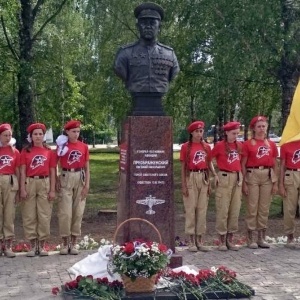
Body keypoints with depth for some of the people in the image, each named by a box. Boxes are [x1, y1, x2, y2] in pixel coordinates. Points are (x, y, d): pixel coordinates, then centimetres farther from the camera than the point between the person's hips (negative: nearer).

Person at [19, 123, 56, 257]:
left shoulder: (49, 152, 5)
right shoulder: (26, 151, 4)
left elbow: (52, 172, 5)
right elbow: (23, 171, 1)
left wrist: (53, 190, -1)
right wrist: (22, 189, -7)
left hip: (44, 183, 0)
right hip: (29, 183, 0)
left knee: (44, 215, 2)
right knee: (29, 215, 2)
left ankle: (42, 244, 11)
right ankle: (32, 244, 10)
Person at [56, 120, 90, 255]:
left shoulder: (84, 147, 6)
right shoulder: (62, 145, 0)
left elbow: (87, 167, 8)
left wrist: (87, 184, 0)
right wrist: (56, 181, -14)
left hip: (80, 178, 3)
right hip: (65, 178, -2)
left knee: (78, 211, 5)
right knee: (65, 212, -3)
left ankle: (73, 242, 13)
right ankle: (65, 242, 6)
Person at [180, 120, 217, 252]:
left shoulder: (206, 147, 8)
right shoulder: (186, 146, -2)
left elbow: (209, 163, 13)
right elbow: (183, 167, -2)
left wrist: (215, 174, -2)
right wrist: (183, 185, -7)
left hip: (203, 178, 4)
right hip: (191, 178, -4)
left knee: (202, 209, 7)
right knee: (191, 209, 0)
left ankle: (200, 240, 15)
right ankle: (192, 241, 7)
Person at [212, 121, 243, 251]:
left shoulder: (239, 145, 10)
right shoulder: (219, 145, -4)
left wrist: (241, 175, 9)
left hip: (237, 178, 5)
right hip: (224, 178, -5)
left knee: (235, 210, 7)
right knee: (223, 210, -2)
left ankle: (230, 239, 17)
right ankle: (222, 240, 5)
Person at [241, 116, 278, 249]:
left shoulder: (271, 144, 10)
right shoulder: (248, 144, -1)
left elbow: (274, 165, 12)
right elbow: (243, 165, -1)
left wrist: (275, 182, 6)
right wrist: (244, 183, -7)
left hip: (267, 176, 4)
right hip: (252, 175, -4)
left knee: (264, 208, 8)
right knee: (252, 208, -1)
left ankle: (262, 238, 17)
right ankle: (250, 238, 7)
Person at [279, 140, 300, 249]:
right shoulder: (285, 145, 4)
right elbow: (282, 166, 3)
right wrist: (281, 185, -3)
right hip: (290, 176, -1)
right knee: (289, 209, 4)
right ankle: (290, 237, 13)